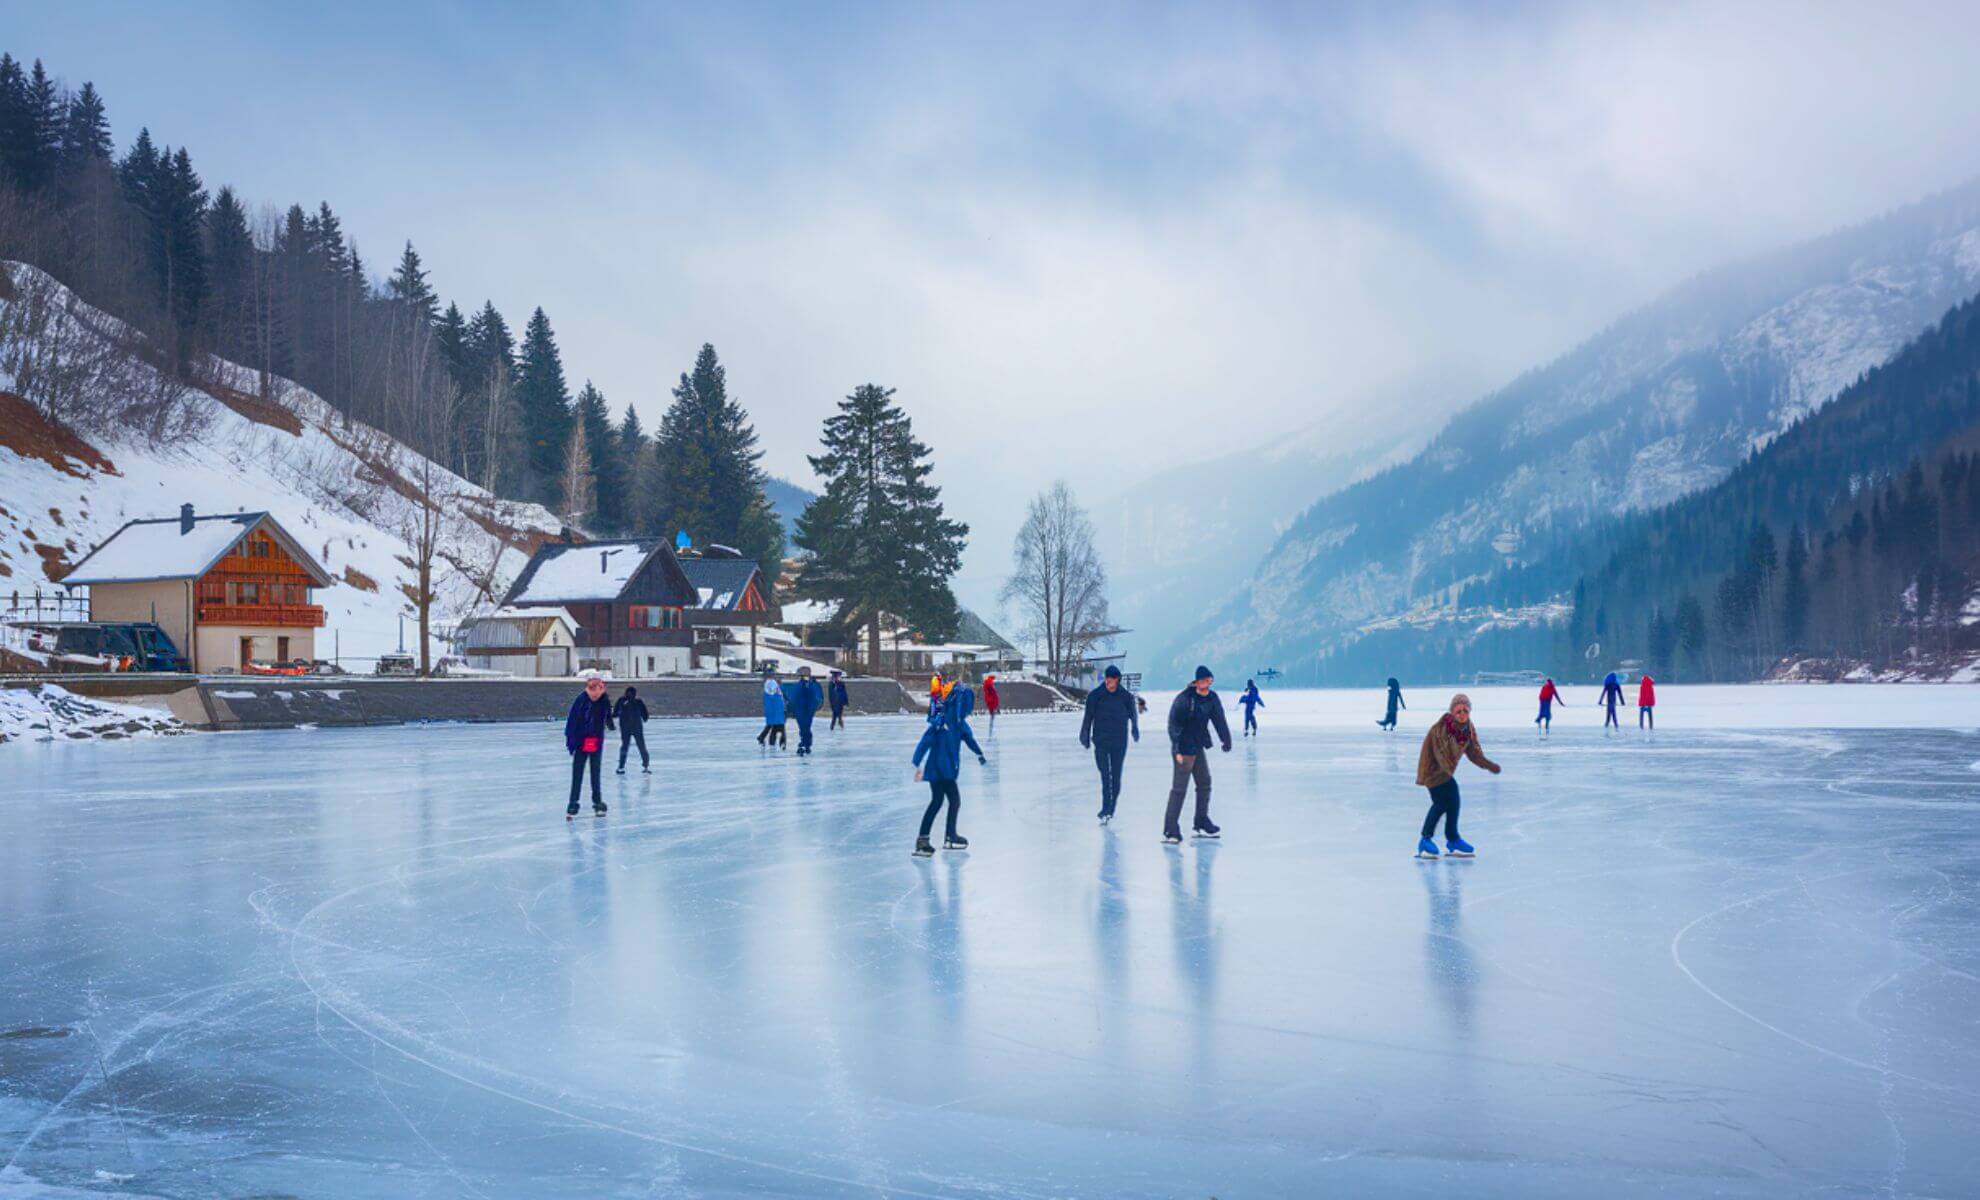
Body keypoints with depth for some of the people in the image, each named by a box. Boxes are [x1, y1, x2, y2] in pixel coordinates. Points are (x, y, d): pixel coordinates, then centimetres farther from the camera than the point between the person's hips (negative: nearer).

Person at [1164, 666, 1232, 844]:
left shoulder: (1212, 698, 1)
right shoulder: (1184, 698, -19)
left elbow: (1219, 720, 9)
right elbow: (1173, 723, -19)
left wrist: (1226, 741, 5)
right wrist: (1177, 749, -22)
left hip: (1199, 747, 8)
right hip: (1184, 748, -8)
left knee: (1204, 783, 16)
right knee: (1179, 788, -8)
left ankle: (1201, 823, 29)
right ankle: (1170, 830, -7)